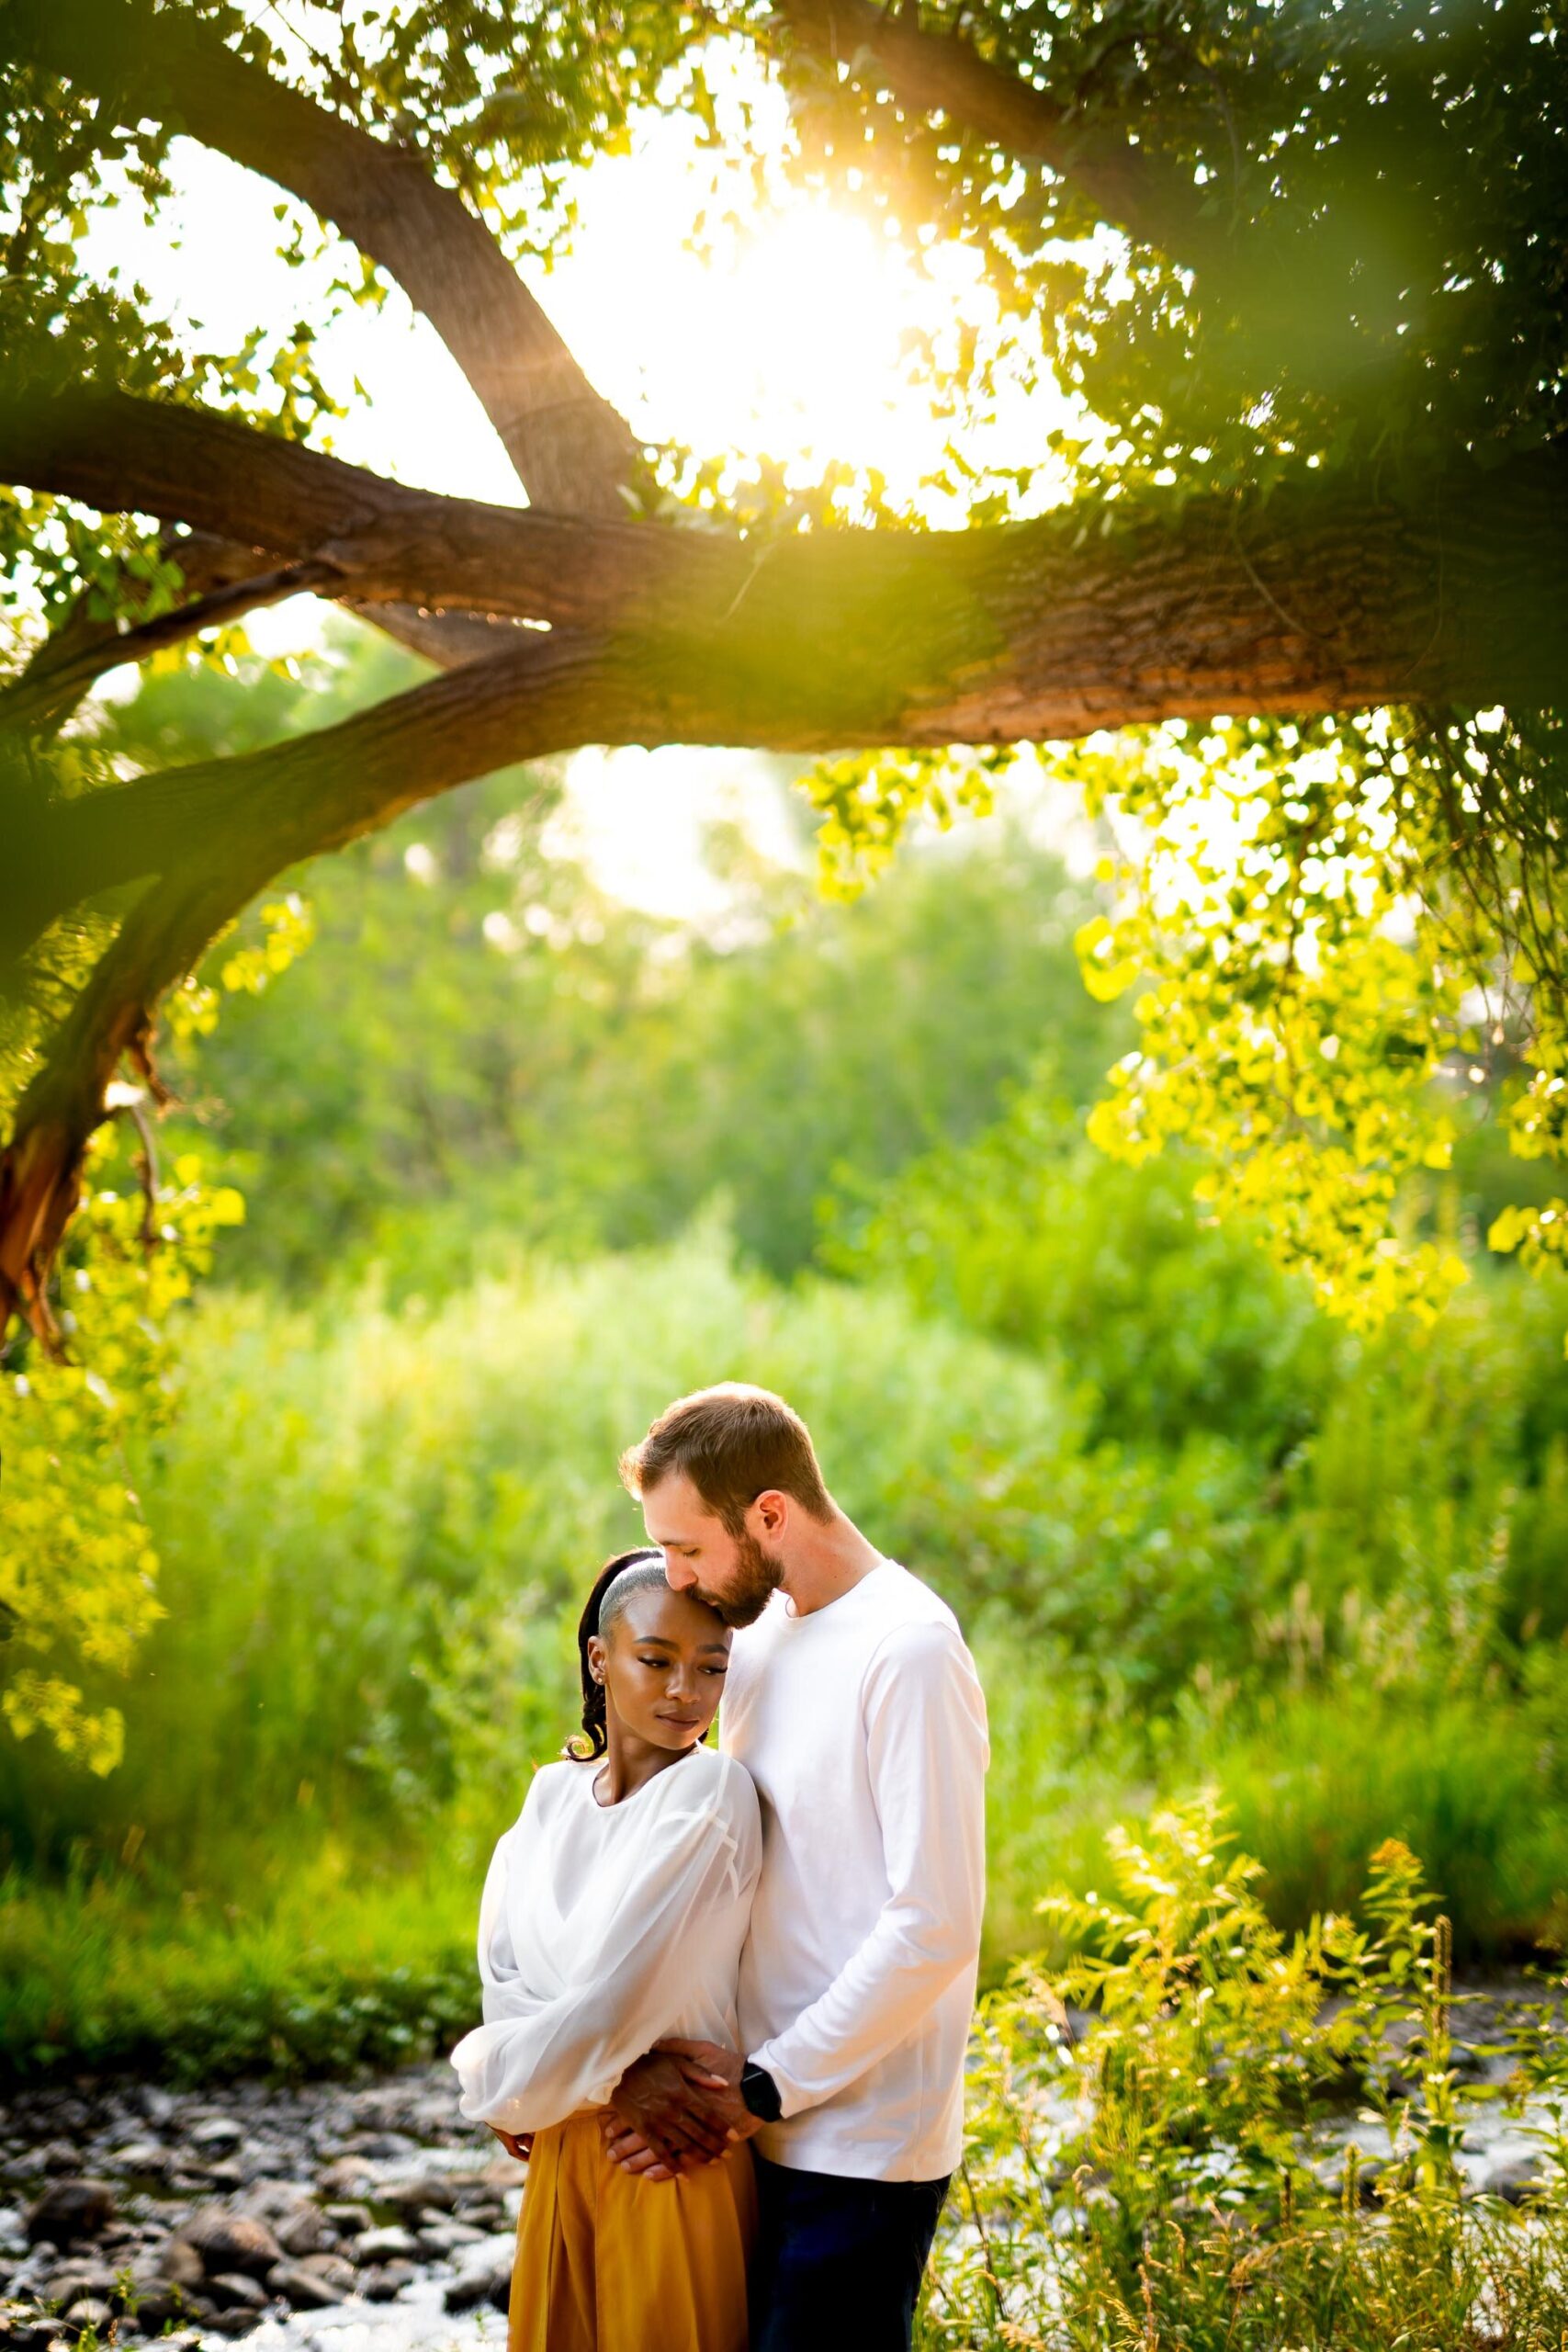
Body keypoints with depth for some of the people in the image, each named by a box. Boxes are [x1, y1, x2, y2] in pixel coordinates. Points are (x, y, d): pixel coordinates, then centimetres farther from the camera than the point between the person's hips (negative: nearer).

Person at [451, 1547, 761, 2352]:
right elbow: (505, 1975, -2)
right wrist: (631, 2079, -17)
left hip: (672, 2163, -6)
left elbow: (613, 1997, -19)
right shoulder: (554, 1791, 4)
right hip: (559, 2149, 6)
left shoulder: (712, 1793, -15)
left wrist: (491, 2081, -5)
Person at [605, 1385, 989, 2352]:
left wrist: (772, 2084, -14)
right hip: (765, 2127, 8)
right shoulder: (758, 1634, 10)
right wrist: (647, 2059, -2)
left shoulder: (909, 1651, -15)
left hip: (862, 2146, -8)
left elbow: (936, 1927, -19)